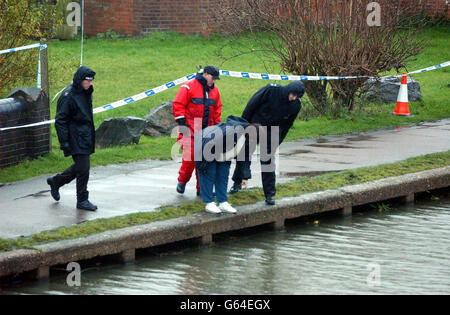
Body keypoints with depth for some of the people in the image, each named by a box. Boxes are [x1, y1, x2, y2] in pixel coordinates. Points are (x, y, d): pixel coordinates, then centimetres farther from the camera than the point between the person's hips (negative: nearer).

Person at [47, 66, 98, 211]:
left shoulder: (86, 93, 9)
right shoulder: (68, 96, -18)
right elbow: (60, 121, -17)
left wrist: (91, 137, 24)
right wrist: (64, 143, -19)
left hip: (85, 137, 9)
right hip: (76, 138, -9)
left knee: (80, 166, 15)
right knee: (83, 168, -7)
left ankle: (55, 181, 34)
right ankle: (82, 200, 4)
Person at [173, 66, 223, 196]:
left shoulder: (214, 90, 14)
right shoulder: (189, 87, -6)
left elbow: (217, 108, 22)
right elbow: (178, 105, -7)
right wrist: (181, 122, -12)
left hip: (207, 131, 5)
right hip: (190, 130, -5)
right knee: (190, 156, -13)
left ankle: (202, 188, 7)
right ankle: (182, 181, 7)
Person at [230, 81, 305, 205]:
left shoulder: (296, 105, -13)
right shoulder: (272, 90, -23)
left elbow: (287, 125, 0)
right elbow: (253, 103, -13)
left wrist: (278, 141, 2)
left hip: (272, 133, 1)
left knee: (268, 160, -4)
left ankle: (269, 194, 1)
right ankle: (237, 182, 29)